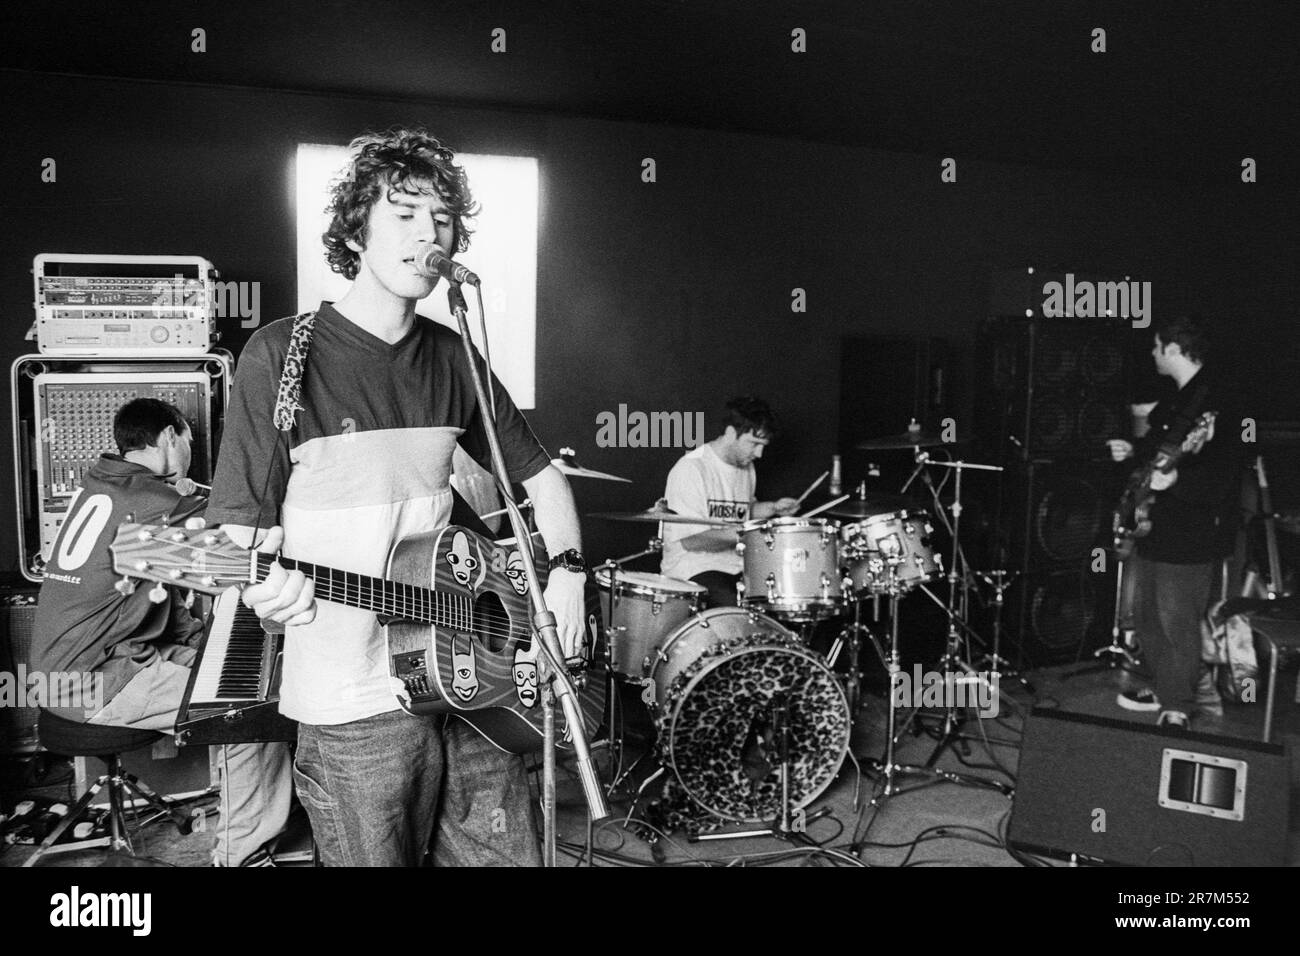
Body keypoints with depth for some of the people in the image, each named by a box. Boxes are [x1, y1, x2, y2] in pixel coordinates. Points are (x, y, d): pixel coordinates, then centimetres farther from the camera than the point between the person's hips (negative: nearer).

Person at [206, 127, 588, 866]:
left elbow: (539, 474, 15)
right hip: (356, 705, -5)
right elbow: (243, 525, -8)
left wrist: (567, 572, 2)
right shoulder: (285, 354, -9)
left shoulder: (454, 358, 6)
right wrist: (266, 582, -29)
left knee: (510, 853, 14)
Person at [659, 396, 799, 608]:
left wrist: (773, 508, 9)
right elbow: (690, 540, -20)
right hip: (694, 568, -7)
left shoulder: (746, 467, 10)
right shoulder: (690, 469, -16)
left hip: (737, 565, 8)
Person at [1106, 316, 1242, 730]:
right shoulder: (1176, 399, 9)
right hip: (1153, 528, 10)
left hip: (1188, 538, -10)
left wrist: (1175, 481, -40)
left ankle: (1179, 709, 16)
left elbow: (1222, 478, -26)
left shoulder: (1214, 403, -20)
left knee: (1176, 623, 0)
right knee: (1145, 614, 19)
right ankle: (1163, 689, 36)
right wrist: (1134, 451, 13)